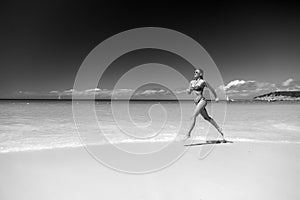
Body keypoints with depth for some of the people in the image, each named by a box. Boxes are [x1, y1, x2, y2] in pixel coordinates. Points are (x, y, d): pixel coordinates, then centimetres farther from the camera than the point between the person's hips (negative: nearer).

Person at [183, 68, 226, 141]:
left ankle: (188, 134, -13)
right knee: (207, 118, 15)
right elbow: (189, 93, 18)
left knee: (193, 116, -17)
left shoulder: (203, 81, -4)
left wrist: (216, 97, 15)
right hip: (197, 102, 8)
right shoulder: (192, 82, 13)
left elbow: (211, 89, 7)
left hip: (202, 100, -8)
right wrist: (189, 90, -5)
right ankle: (220, 131, 28)